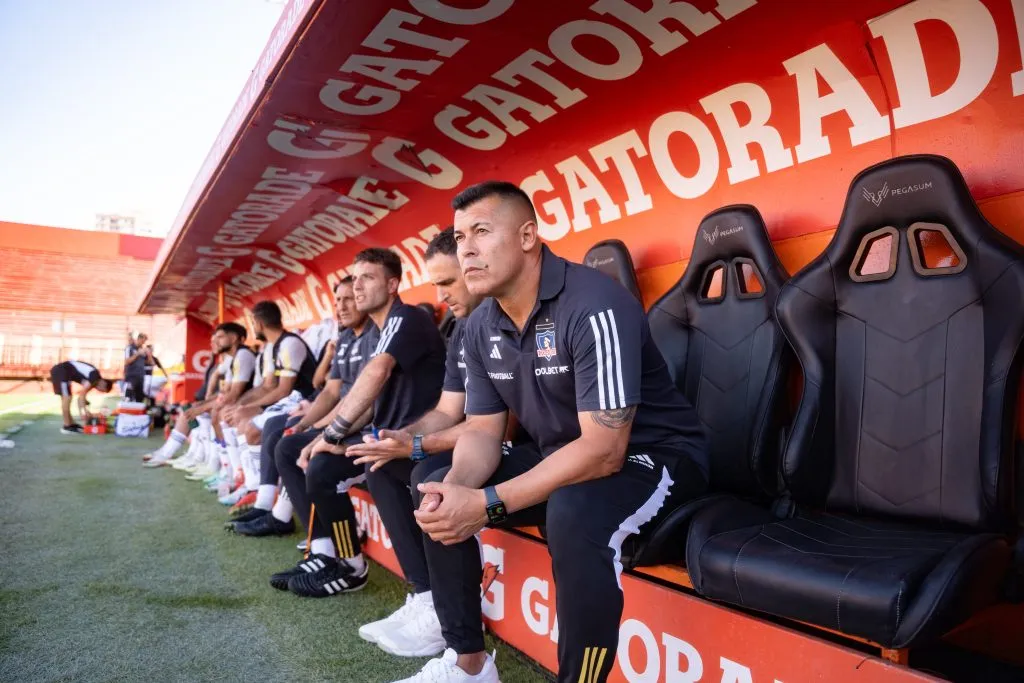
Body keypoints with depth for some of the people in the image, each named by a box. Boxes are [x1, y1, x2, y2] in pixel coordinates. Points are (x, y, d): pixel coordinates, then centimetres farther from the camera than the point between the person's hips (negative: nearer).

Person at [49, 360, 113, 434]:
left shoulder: (90, 378, 15)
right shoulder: (95, 376, -13)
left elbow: (81, 396, 18)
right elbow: (82, 394, -18)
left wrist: (82, 412, 14)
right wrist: (85, 410, -17)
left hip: (58, 371, 10)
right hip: (60, 372, -10)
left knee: (65, 399, 15)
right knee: (67, 398, -9)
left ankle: (71, 423, 23)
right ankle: (67, 427, -6)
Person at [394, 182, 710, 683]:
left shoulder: (593, 306, -27)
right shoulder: (480, 328, -2)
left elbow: (604, 450, -31)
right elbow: (482, 430, 2)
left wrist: (488, 504, -31)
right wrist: (454, 488, -21)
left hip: (654, 455, -7)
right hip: (562, 458, 8)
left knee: (574, 513, -38)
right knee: (437, 496, 1)